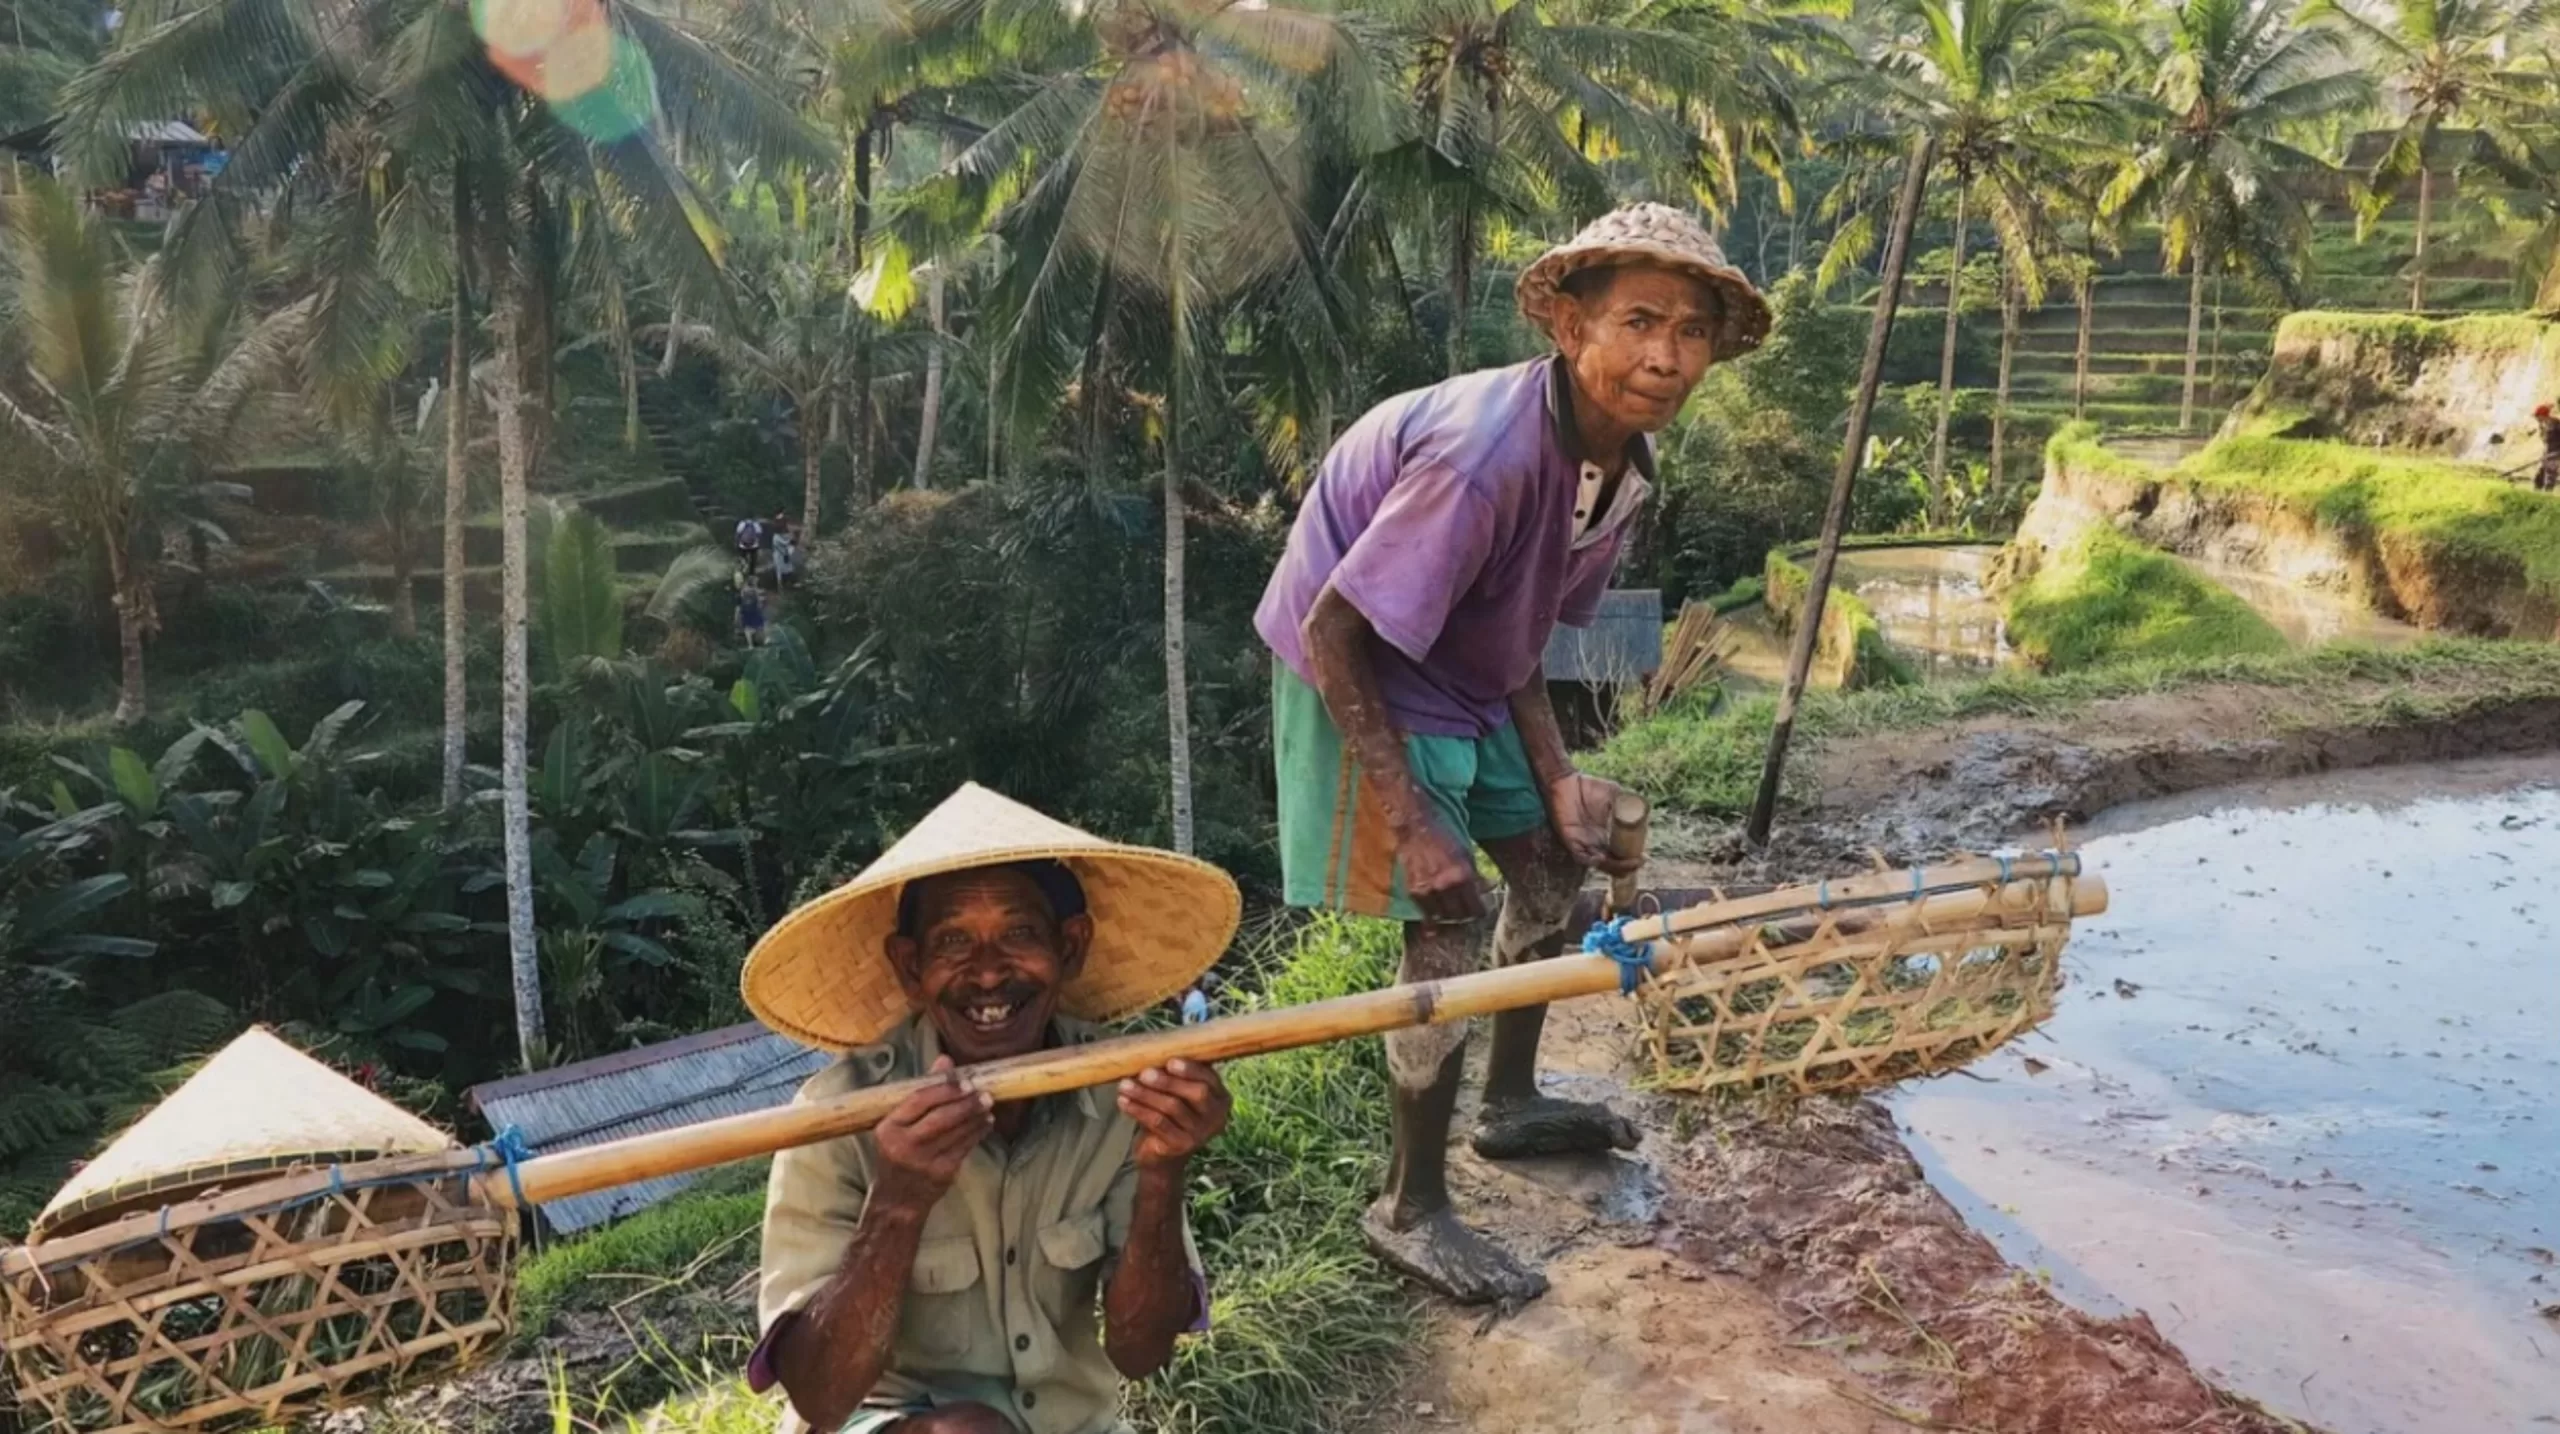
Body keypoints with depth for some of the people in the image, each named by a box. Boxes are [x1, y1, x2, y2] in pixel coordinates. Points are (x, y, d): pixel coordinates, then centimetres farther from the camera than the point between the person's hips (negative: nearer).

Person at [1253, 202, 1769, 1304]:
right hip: (1357, 677, -9)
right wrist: (1410, 821, -28)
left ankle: (1510, 1104, 40)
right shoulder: (1489, 453, -34)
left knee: (1552, 859, 17)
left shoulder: (1624, 459, -5)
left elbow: (1523, 634, 5)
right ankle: (1409, 1211, 10)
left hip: (1463, 673, 9)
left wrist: (1558, 780, -3)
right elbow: (1335, 635, -30)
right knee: (1447, 923, -9)